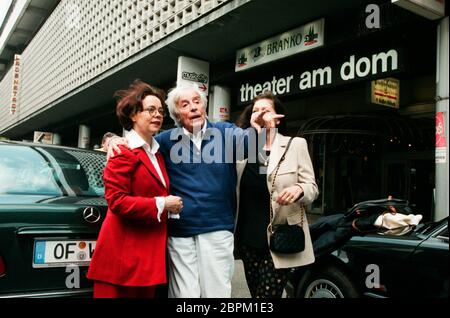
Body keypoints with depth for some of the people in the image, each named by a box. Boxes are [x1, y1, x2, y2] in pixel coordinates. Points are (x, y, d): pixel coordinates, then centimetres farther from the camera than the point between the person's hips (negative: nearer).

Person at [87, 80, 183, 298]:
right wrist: (161, 204, -16)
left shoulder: (156, 152, 16)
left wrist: (169, 204, 10)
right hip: (123, 252, -8)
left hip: (149, 249, 9)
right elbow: (116, 201, -20)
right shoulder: (124, 152, -13)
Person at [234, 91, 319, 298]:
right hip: (248, 239, 4)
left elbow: (312, 187, -3)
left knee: (267, 295, -5)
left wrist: (298, 190, -23)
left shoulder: (295, 144, -1)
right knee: (256, 293, 12)